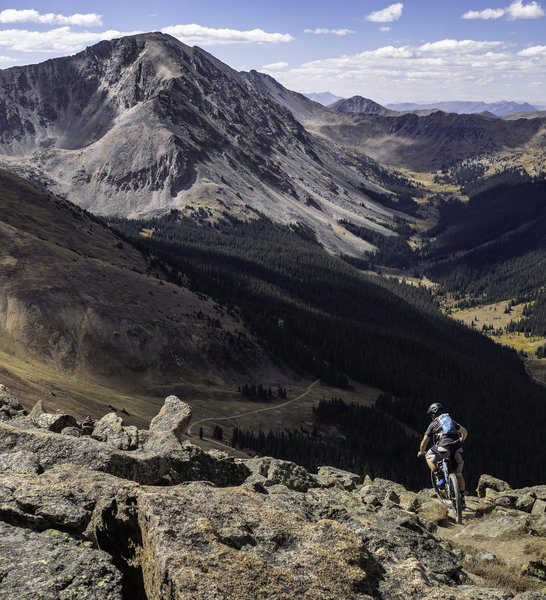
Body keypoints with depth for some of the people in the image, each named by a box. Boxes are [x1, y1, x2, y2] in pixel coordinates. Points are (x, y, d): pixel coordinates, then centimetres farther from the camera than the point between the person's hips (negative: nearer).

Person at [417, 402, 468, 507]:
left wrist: (421, 453, 33)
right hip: (457, 450, 5)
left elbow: (424, 443, 15)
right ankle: (462, 500, 16)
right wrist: (460, 441, 52)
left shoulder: (433, 424, 15)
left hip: (444, 448, -5)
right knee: (458, 474, 17)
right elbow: (465, 431, 33)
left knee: (429, 456, 21)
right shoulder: (451, 421, 28)